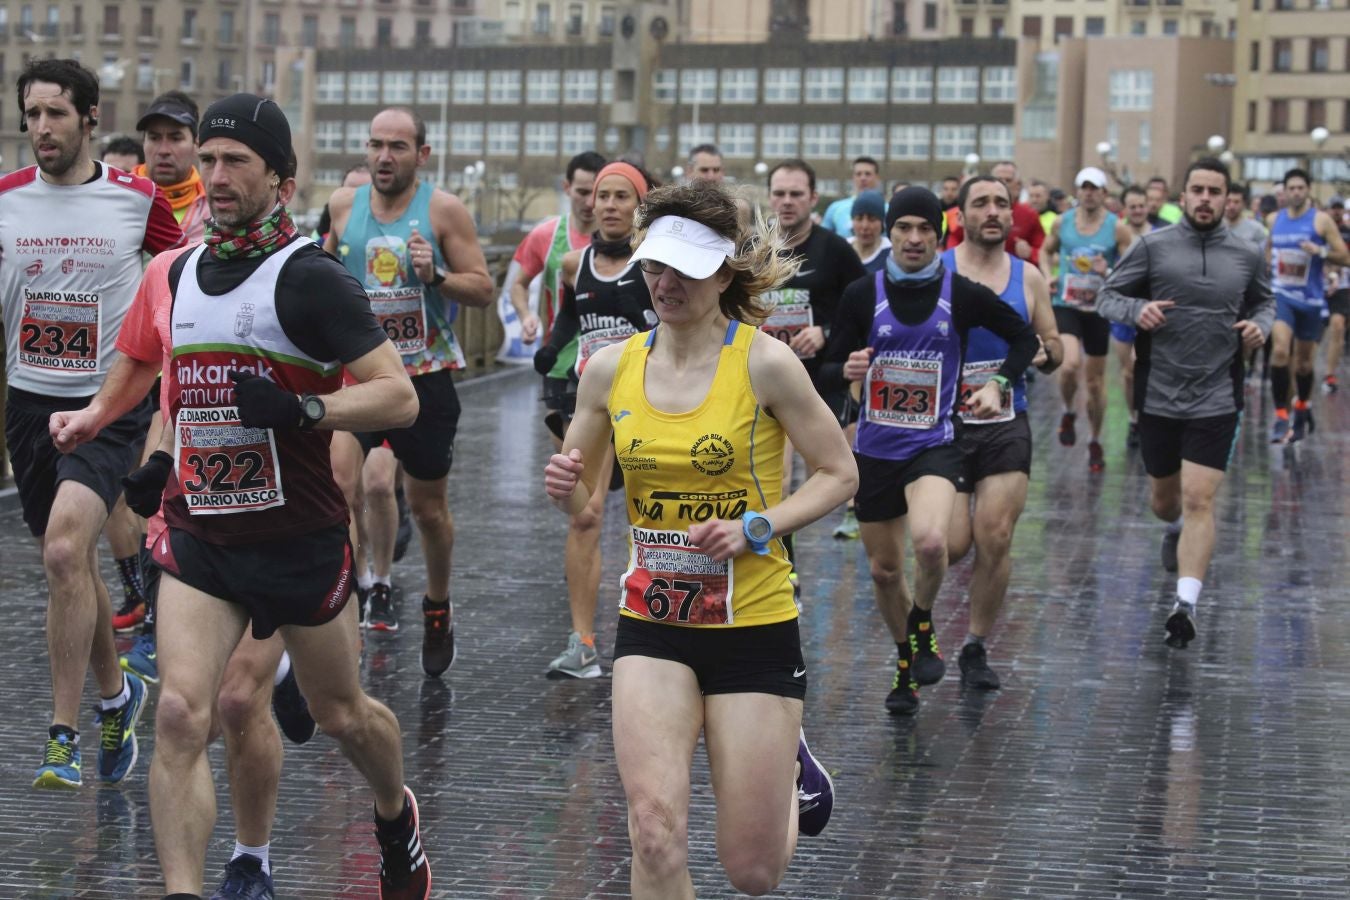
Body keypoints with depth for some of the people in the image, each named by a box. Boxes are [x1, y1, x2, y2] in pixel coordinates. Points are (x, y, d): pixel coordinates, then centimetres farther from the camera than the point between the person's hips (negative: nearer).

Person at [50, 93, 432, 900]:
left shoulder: (309, 278, -14)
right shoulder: (176, 273, 6)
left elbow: (399, 397, -19)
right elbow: (142, 363, 28)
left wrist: (302, 410, -31)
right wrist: (92, 417, 19)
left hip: (300, 539, -3)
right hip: (198, 537, 4)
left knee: (343, 714, 16)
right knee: (180, 714, -15)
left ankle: (398, 820, 47)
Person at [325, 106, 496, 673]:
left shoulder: (444, 211, -7)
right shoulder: (343, 205, 2)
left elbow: (484, 290, -6)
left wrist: (436, 275, -23)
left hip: (426, 376, -2)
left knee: (428, 506, 10)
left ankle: (438, 608, 32)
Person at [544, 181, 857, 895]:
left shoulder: (763, 362, -11)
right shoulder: (611, 367, 0)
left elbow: (839, 475, -5)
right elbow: (583, 499, 11)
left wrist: (754, 529, -19)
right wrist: (565, 486, -12)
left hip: (753, 622, -2)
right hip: (652, 624, 2)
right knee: (654, 829, -19)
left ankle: (789, 765, 39)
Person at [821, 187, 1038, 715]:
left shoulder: (963, 294, -3)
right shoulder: (862, 294, -1)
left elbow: (1024, 336, 10)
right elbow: (829, 369, 1)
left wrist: (999, 384, -5)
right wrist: (847, 370, -21)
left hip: (934, 444, -2)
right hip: (874, 448, 2)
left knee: (930, 540, -29)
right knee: (883, 569, 11)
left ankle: (923, 625, 2)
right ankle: (906, 661, 36)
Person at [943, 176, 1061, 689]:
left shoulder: (1029, 278, 5)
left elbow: (1053, 346, 13)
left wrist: (1045, 353, -9)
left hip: (1006, 426, 2)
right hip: (944, 423, -2)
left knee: (995, 541, -5)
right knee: (951, 545, -7)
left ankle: (976, 648, 13)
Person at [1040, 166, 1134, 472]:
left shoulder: (1118, 228, -6)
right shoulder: (1062, 222, 1)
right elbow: (1046, 251, 18)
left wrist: (1108, 272, -22)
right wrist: (1048, 275, 0)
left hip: (1098, 309, 0)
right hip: (1065, 305, 0)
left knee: (1095, 380, 8)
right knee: (1070, 365, -25)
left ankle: (1095, 443, 26)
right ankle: (1069, 413, 6)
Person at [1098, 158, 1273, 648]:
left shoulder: (1247, 255, 1)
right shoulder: (1153, 246, -4)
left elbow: (1264, 301, 18)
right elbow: (1108, 295, 1)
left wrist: (1260, 324, -4)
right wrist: (1136, 309, -20)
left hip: (1216, 401, -1)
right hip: (1158, 398, 1)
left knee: (1199, 500, -12)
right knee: (1163, 499, 17)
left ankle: (1186, 603, -14)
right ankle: (1176, 530, 53)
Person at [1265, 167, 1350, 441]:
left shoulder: (1321, 220, -5)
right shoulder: (1273, 220, 5)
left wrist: (1320, 251, -23)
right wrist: (1266, 271, 8)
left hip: (1310, 299, -1)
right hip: (1281, 295, 1)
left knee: (1304, 361, 12)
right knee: (1280, 350, -21)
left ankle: (1302, 409, 38)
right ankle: (1281, 416, -20)